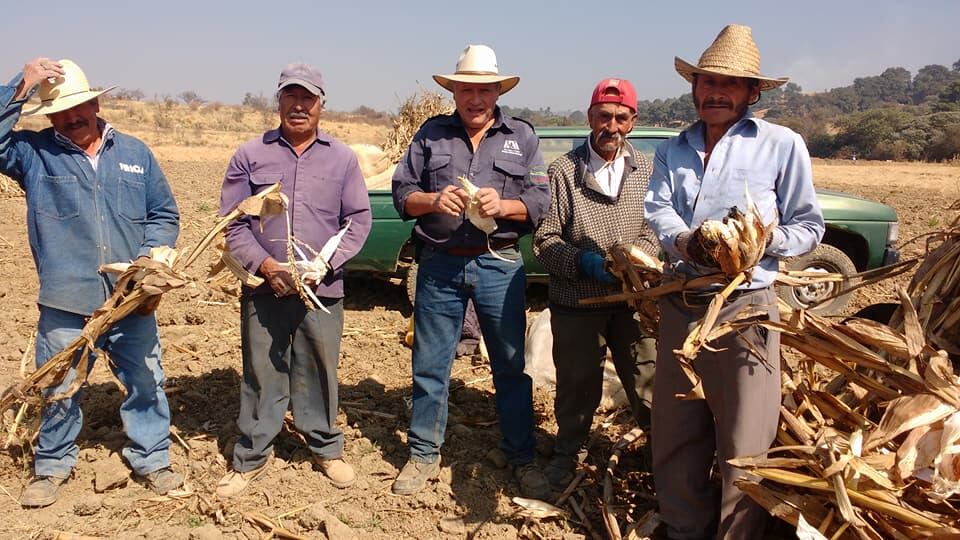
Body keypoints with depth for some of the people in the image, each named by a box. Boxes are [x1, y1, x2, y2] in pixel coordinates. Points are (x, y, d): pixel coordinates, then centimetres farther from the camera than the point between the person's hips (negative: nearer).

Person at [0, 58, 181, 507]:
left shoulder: (135, 153, 8)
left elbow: (164, 215, 8)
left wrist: (152, 260, -6)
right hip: (65, 302, -1)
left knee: (145, 383, 10)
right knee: (58, 389, 12)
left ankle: (151, 460, 26)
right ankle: (52, 465, 33)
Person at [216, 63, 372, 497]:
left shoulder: (342, 158, 6)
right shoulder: (251, 155, 5)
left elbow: (358, 220, 4)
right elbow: (232, 222, 4)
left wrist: (326, 264, -9)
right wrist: (263, 264, -12)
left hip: (323, 290, 0)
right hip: (263, 289, 0)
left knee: (320, 372, 9)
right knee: (261, 374, 8)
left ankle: (326, 449, 27)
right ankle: (251, 457, 24)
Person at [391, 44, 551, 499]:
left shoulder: (522, 137, 9)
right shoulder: (430, 133, 9)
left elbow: (540, 201, 4)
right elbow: (402, 193, 7)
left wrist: (502, 205, -16)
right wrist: (433, 199, -14)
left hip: (500, 265, 0)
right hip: (439, 264, 1)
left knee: (512, 365, 6)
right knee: (429, 364, 8)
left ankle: (522, 459, 22)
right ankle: (423, 454, 26)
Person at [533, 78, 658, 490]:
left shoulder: (645, 170, 5)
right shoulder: (563, 170, -4)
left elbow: (657, 229, 7)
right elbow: (544, 239, -5)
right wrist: (583, 262, -20)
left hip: (633, 300, 2)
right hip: (577, 301, -1)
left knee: (648, 382, 7)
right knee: (577, 383, 12)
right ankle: (568, 451, 35)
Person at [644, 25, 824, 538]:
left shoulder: (783, 145, 0)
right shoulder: (672, 149, 13)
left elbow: (808, 225, 3)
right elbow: (657, 209, -3)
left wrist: (762, 242, -16)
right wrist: (683, 241, -24)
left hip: (743, 309, -4)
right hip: (679, 306, 5)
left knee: (743, 447, 2)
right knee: (673, 438, 14)